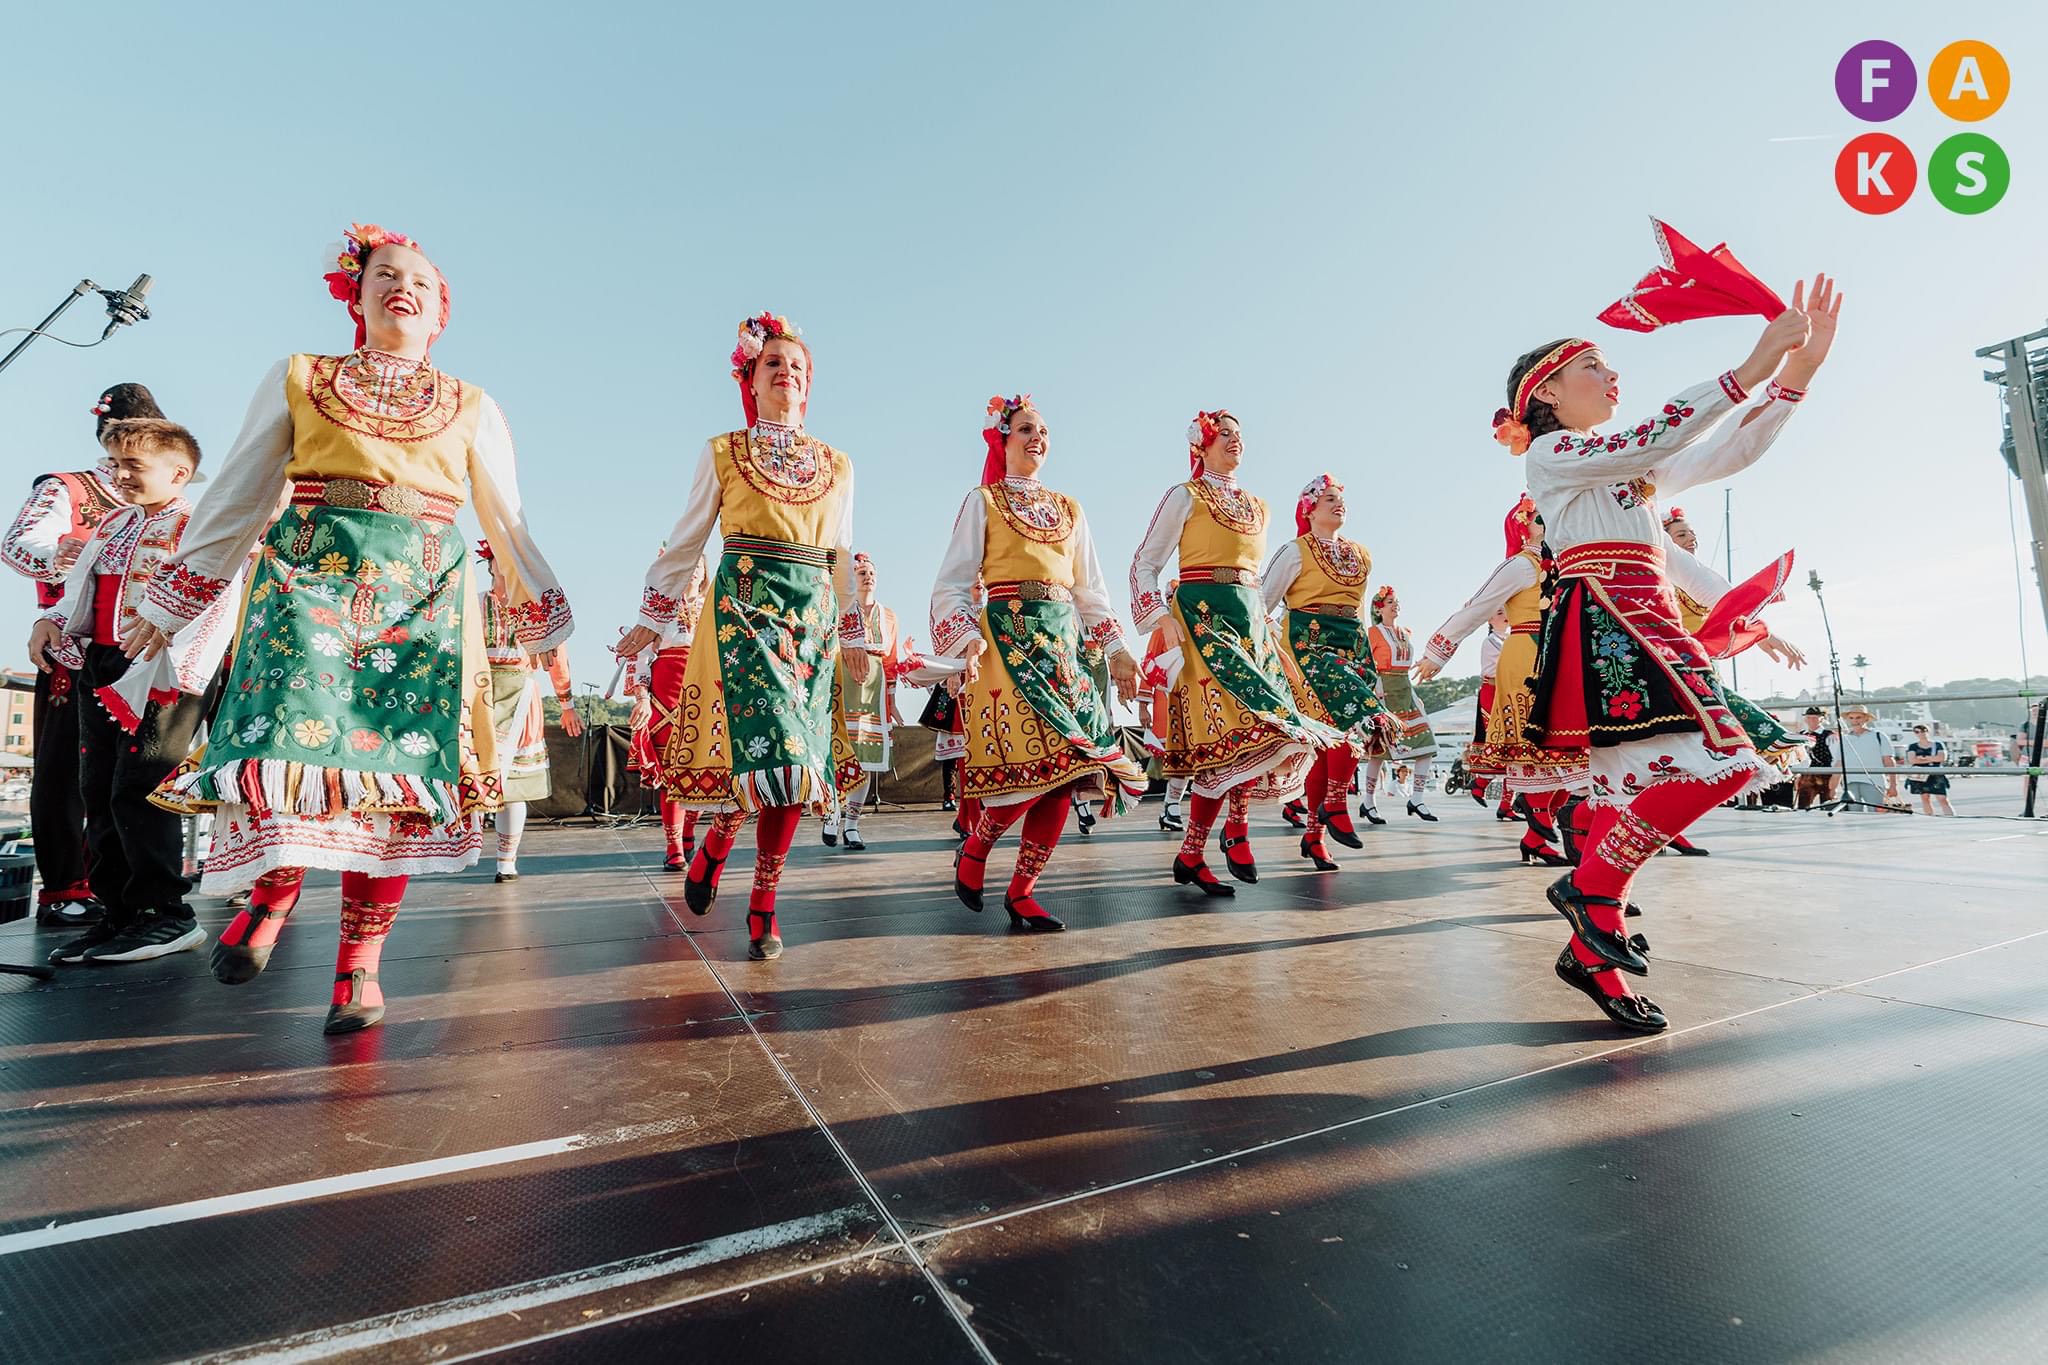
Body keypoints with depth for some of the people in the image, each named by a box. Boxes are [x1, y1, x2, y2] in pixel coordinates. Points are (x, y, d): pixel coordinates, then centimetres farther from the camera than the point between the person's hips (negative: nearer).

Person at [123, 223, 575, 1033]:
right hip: (311, 578, 0)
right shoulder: (298, 380, 16)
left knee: (398, 763, -7)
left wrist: (545, 622, 12)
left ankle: (359, 965, 3)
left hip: (421, 597, 0)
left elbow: (510, 526, 16)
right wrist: (168, 605, 14)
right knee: (296, 730, -20)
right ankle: (274, 885, 10)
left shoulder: (471, 408, 17)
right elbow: (235, 498, 15)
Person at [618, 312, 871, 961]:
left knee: (794, 756, -3)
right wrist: (651, 619, 8)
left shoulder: (836, 465, 17)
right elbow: (685, 542, 12)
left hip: (813, 615, 3)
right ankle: (718, 840, 13)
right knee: (767, 738, -19)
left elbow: (843, 560, 20)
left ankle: (763, 907, 7)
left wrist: (854, 637, 18)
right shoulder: (721, 453, 11)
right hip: (742, 604, -3)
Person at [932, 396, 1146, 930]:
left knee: (1068, 763, -6)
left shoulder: (1069, 510, 21)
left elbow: (1091, 590, 21)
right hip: (1009, 635, -5)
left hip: (1066, 640, 5)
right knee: (1033, 759, -18)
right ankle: (974, 849, 8)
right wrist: (968, 638, -17)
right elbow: (951, 585, 0)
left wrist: (1116, 648, 10)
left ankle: (1022, 890, 5)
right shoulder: (983, 502, 7)